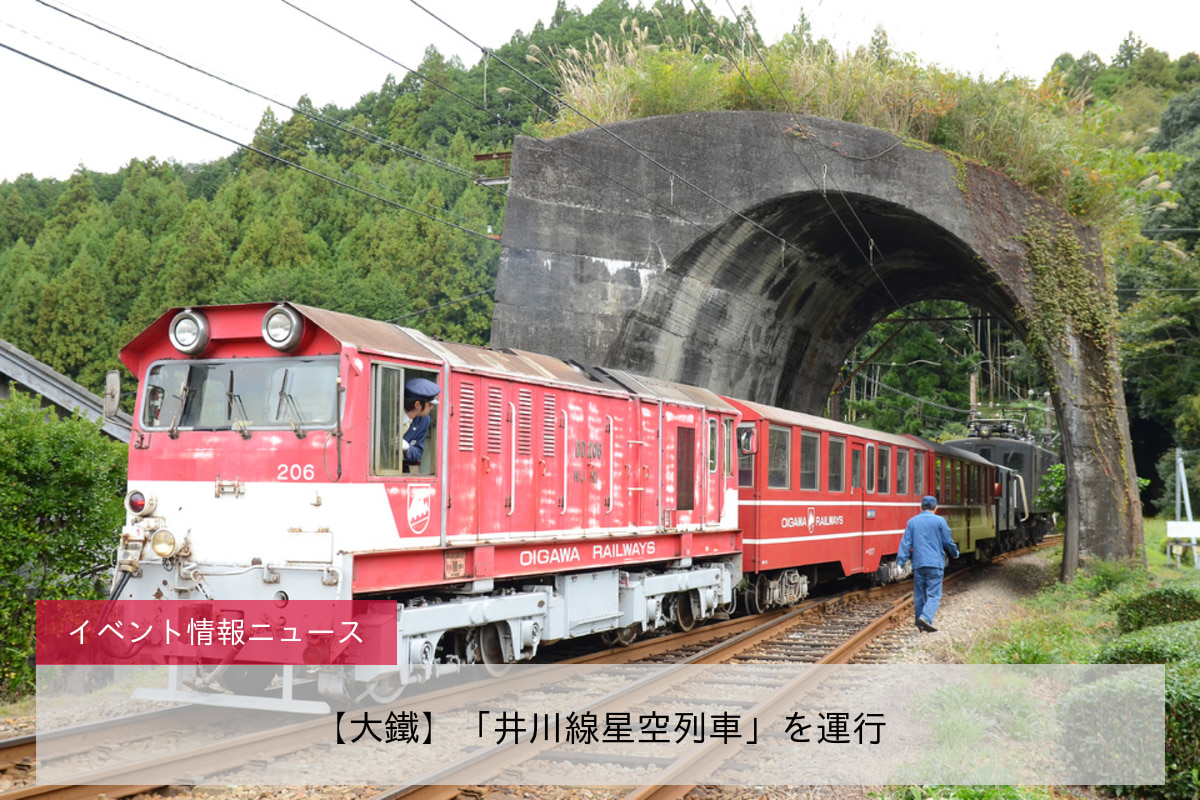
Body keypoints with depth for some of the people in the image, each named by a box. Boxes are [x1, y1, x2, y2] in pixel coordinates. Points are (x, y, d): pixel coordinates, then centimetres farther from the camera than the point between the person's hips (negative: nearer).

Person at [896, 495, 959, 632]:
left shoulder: (912, 522, 7)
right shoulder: (939, 521, 0)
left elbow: (906, 543, 2)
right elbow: (948, 542, 4)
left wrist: (900, 562, -1)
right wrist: (955, 554, 24)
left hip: (918, 564, 3)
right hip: (935, 563, -3)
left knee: (919, 595, 10)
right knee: (934, 594, -4)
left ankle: (920, 625, 15)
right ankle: (926, 617, -26)